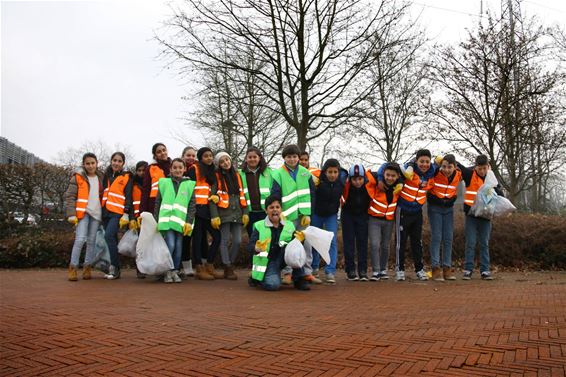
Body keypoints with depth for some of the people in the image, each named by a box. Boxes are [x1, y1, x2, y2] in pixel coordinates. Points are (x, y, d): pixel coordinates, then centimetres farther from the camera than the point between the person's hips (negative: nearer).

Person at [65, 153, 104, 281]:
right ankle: (73, 268, -6)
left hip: (96, 213, 4)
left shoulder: (100, 178, 14)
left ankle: (87, 267, 11)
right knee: (80, 239, -15)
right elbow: (69, 196, -4)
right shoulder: (78, 177, 1)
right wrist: (71, 214, -13)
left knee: (91, 241, 4)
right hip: (82, 212, -4)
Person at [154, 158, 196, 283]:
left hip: (181, 222, 1)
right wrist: (156, 221, 4)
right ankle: (167, 271, 2)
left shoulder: (189, 185, 9)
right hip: (166, 220, -1)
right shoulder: (164, 183, 9)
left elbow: (192, 205, 6)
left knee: (178, 247, 2)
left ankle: (175, 271, 14)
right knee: (170, 245, -13)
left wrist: (189, 222, -4)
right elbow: (157, 203, 10)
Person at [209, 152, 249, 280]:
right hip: (224, 213, -4)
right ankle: (228, 269, 6)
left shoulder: (237, 176, 14)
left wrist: (245, 213, 7)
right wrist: (214, 216, -11)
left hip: (237, 213, 4)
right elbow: (213, 198, -4)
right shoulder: (216, 177, 0)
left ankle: (230, 264, 17)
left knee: (238, 241, 1)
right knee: (225, 241, -1)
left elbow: (242, 196, 14)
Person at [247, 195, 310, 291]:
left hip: (282, 259, 3)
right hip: (266, 261, -3)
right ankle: (257, 278, 7)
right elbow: (250, 246, -14)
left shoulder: (289, 225, 4)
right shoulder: (259, 226, -4)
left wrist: (299, 240, -23)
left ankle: (299, 280, -16)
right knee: (273, 284, -29)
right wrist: (257, 249, -37)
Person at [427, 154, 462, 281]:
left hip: (449, 209, 4)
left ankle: (447, 268, 9)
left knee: (448, 239, 4)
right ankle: (436, 268, -7)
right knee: (436, 237, -8)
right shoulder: (435, 172, -19)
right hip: (434, 208, -4)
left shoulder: (458, 175, -8)